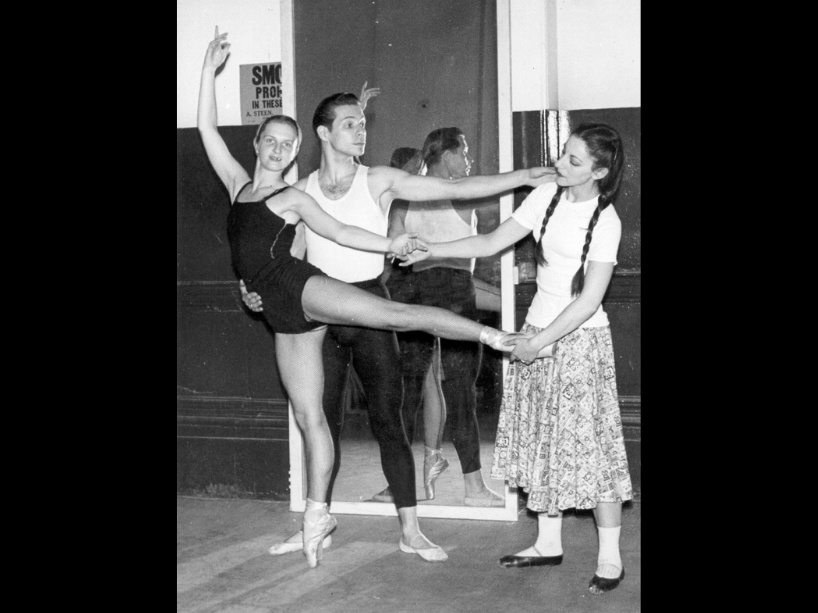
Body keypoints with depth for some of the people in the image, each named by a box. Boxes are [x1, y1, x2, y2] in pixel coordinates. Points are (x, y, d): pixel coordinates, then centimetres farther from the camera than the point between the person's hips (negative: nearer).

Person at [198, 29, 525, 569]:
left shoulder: (292, 198, 6)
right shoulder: (239, 184, 18)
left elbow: (338, 231, 1)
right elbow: (207, 127, 16)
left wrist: (389, 245, -8)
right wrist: (211, 70, 11)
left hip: (301, 287, -3)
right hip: (283, 313, 4)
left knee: (395, 314, -25)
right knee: (308, 416, 5)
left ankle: (493, 334, -21)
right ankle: (318, 514, 9)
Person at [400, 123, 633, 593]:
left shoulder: (605, 220, -14)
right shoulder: (546, 197, 3)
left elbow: (590, 300, -17)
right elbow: (491, 243, 7)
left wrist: (540, 341, -18)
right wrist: (431, 250, -2)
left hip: (580, 337, -6)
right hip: (538, 330, 6)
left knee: (590, 445, -4)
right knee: (542, 441, 9)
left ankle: (610, 558, 5)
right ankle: (549, 544, 21)